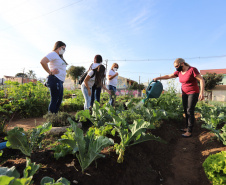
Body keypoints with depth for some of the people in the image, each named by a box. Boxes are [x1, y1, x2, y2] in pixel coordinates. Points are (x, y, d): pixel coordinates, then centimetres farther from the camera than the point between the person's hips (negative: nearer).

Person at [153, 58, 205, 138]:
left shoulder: (192, 70, -15)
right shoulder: (179, 72, 5)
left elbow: (202, 80, -16)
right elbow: (168, 76, 11)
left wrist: (202, 92, -23)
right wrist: (158, 78, 6)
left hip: (193, 93, -7)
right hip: (185, 94, 7)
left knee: (190, 111, -10)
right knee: (186, 111, 7)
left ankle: (189, 131, -6)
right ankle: (187, 127, 18)